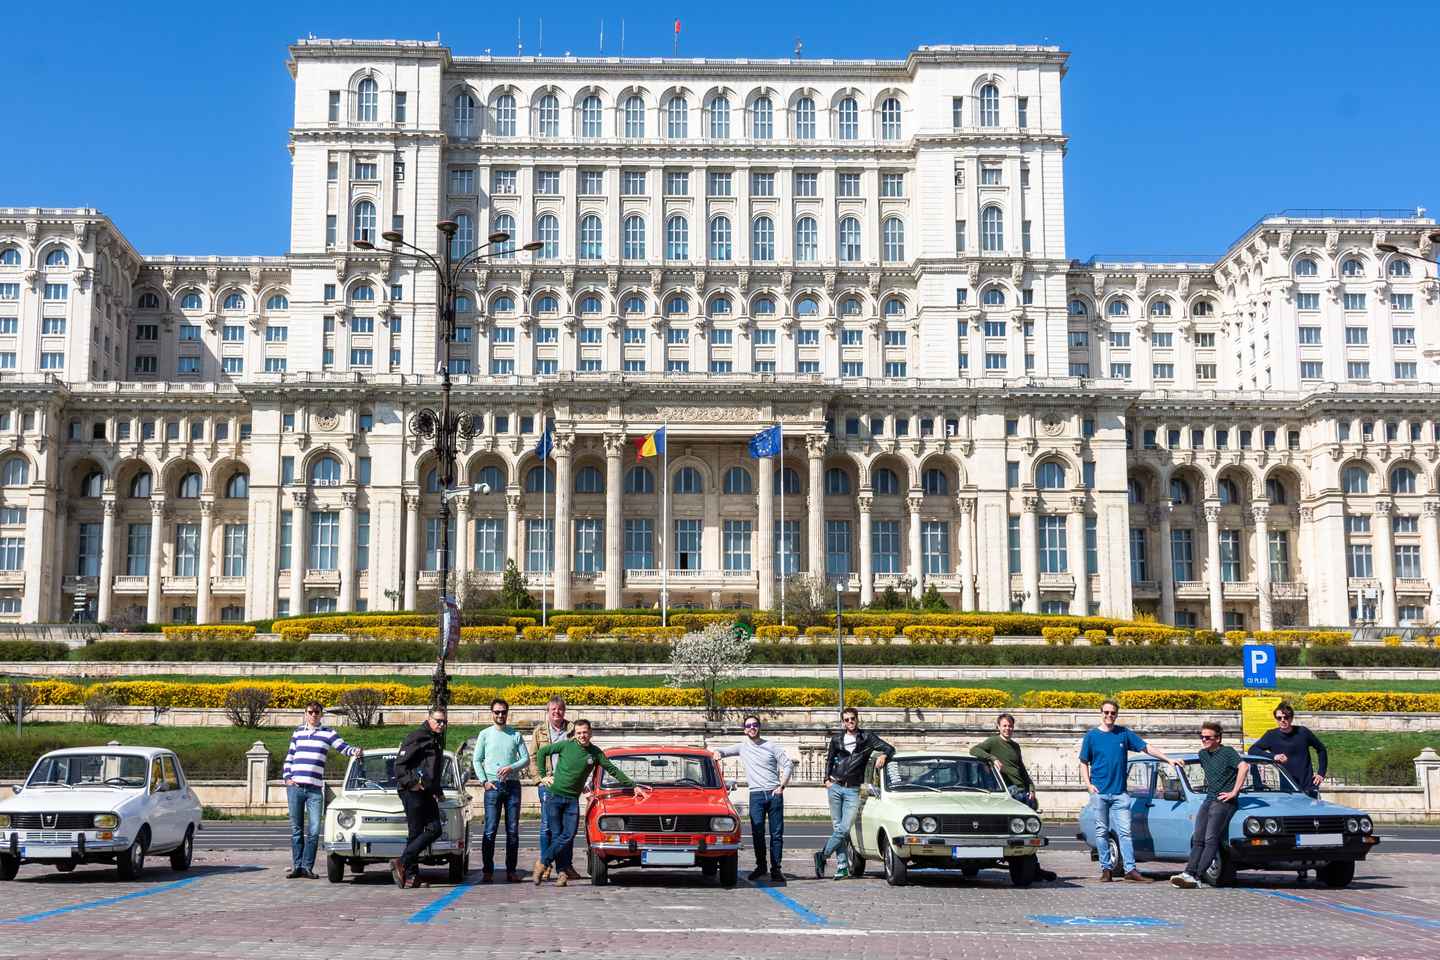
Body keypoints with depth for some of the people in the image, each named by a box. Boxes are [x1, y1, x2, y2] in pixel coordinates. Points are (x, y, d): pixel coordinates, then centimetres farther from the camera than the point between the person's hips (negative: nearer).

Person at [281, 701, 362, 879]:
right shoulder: (298, 732, 14)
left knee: (314, 830, -7)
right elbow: (289, 757, 18)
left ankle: (307, 867, 1)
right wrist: (287, 778, 5)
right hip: (295, 787, 2)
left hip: (315, 789, -2)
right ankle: (297, 866, 11)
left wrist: (356, 751, -24)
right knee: (296, 829, 6)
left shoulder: (328, 733, 6)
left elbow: (344, 748, -2)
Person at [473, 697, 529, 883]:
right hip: (493, 786, -2)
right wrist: (484, 781, -4)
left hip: (512, 785, 2)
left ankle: (511, 870, 6)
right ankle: (488, 871, -5)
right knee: (490, 830, -7)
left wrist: (511, 767, -10)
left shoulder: (516, 734, 10)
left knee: (513, 831, 2)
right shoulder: (485, 734, 7)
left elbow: (526, 759, 8)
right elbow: (476, 760, 8)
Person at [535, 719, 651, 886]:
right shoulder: (566, 745, -3)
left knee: (568, 835, -9)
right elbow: (542, 751, 6)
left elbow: (613, 770, 7)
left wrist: (634, 786, 3)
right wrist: (543, 775, 2)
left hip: (573, 799, 2)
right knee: (556, 834, -4)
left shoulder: (595, 753, 4)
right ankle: (563, 871, 3)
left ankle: (543, 862, 2)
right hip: (554, 796, -2)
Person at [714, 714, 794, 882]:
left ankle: (775, 869, 4)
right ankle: (760, 866, 10)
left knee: (777, 834, -1)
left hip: (774, 794, 0)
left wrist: (782, 786, -2)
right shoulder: (742, 747, 11)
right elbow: (722, 751, 17)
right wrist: (717, 753, -8)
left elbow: (788, 764, 8)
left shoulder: (771, 746, 8)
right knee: (757, 833, -4)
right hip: (756, 795, 1)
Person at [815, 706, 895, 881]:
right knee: (837, 828, 0)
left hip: (853, 790, -2)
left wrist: (884, 755, -19)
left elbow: (889, 748, 3)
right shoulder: (836, 739, 10)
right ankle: (842, 867, 4)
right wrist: (827, 779, 9)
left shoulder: (866, 737, 5)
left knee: (844, 829, -10)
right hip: (835, 787, 2)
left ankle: (823, 855, 7)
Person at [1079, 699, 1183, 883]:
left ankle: (1130, 869, -5)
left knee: (1124, 831, -4)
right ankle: (1106, 869, 9)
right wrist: (1089, 784, -4)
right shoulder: (1092, 735, 4)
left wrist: (1168, 760, 1)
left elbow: (1146, 748, 8)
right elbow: (1084, 762, 8)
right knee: (1102, 832, 3)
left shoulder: (1124, 733, 7)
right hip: (1099, 792, -1)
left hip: (1119, 792, 1)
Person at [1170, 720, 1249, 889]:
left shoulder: (1227, 752, -7)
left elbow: (1244, 767, -23)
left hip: (1224, 801, -8)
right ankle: (1189, 873, -12)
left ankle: (1196, 877, -24)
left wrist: (1234, 792, -22)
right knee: (1197, 839, -4)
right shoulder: (1203, 754, 15)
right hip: (1209, 799, 8)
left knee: (1211, 839, -17)